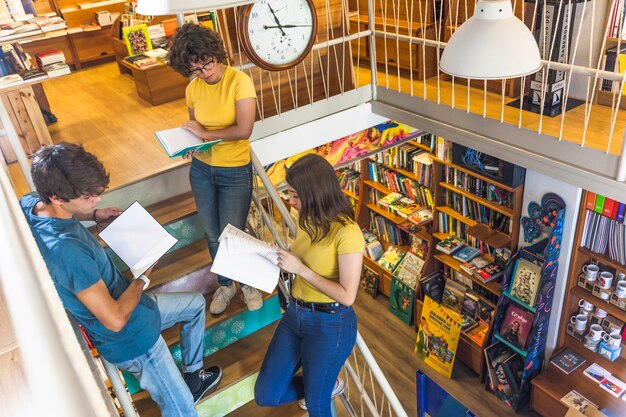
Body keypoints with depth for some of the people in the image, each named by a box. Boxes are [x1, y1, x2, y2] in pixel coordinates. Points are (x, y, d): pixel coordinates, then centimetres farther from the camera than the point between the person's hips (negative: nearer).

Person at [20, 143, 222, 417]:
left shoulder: (29, 204, -11)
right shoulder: (67, 249, -37)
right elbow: (115, 320, -30)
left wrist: (94, 215, 3)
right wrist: (143, 278, -14)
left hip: (126, 304, 9)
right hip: (130, 338, -9)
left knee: (196, 303, 27)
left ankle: (192, 376, 40)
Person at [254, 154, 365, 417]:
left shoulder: (347, 232, -22)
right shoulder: (307, 221, 3)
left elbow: (347, 296, -23)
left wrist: (299, 268, -22)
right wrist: (280, 256, -4)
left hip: (330, 325, -8)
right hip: (295, 314, 8)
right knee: (265, 395, 13)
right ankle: (326, 386, 34)